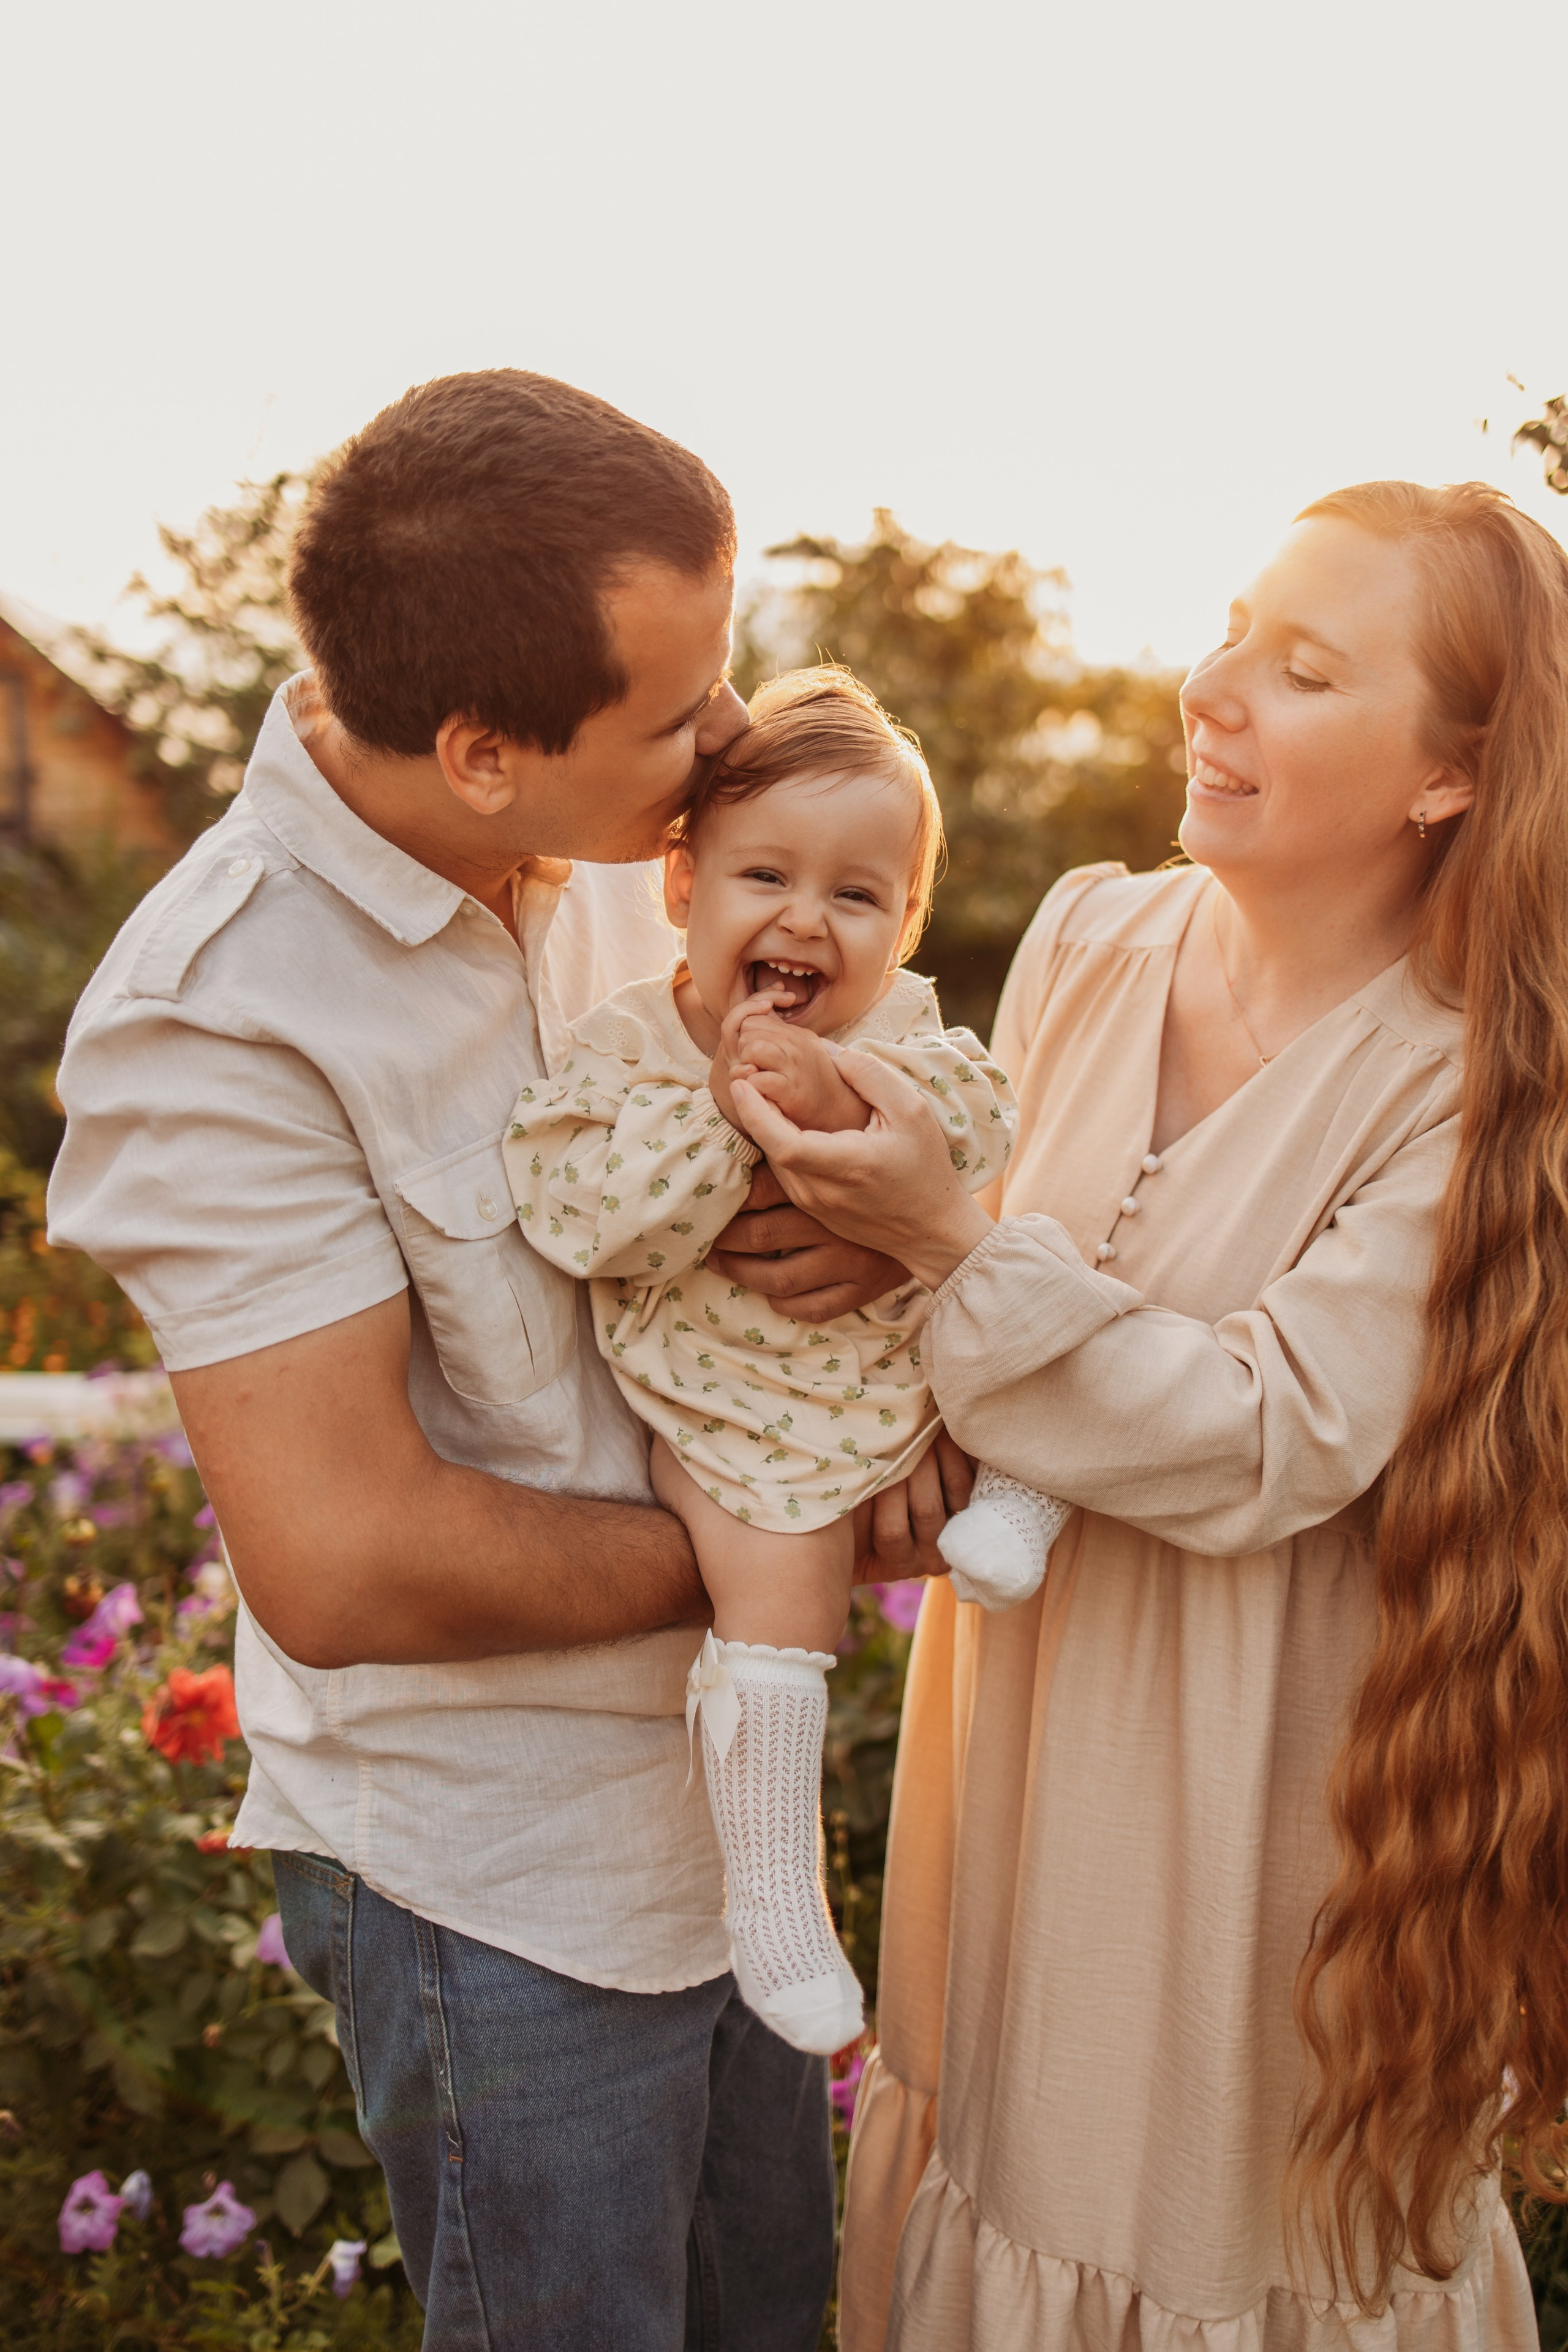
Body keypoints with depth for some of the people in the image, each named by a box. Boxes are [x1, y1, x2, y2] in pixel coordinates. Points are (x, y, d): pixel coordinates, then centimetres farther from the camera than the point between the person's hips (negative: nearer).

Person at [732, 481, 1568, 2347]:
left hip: (1260, 1794, -4)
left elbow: (1266, 1443, -24)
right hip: (1018, 1743, 5)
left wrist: (951, 1244, -29)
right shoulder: (1090, 941, -4)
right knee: (1004, 2148, 24)